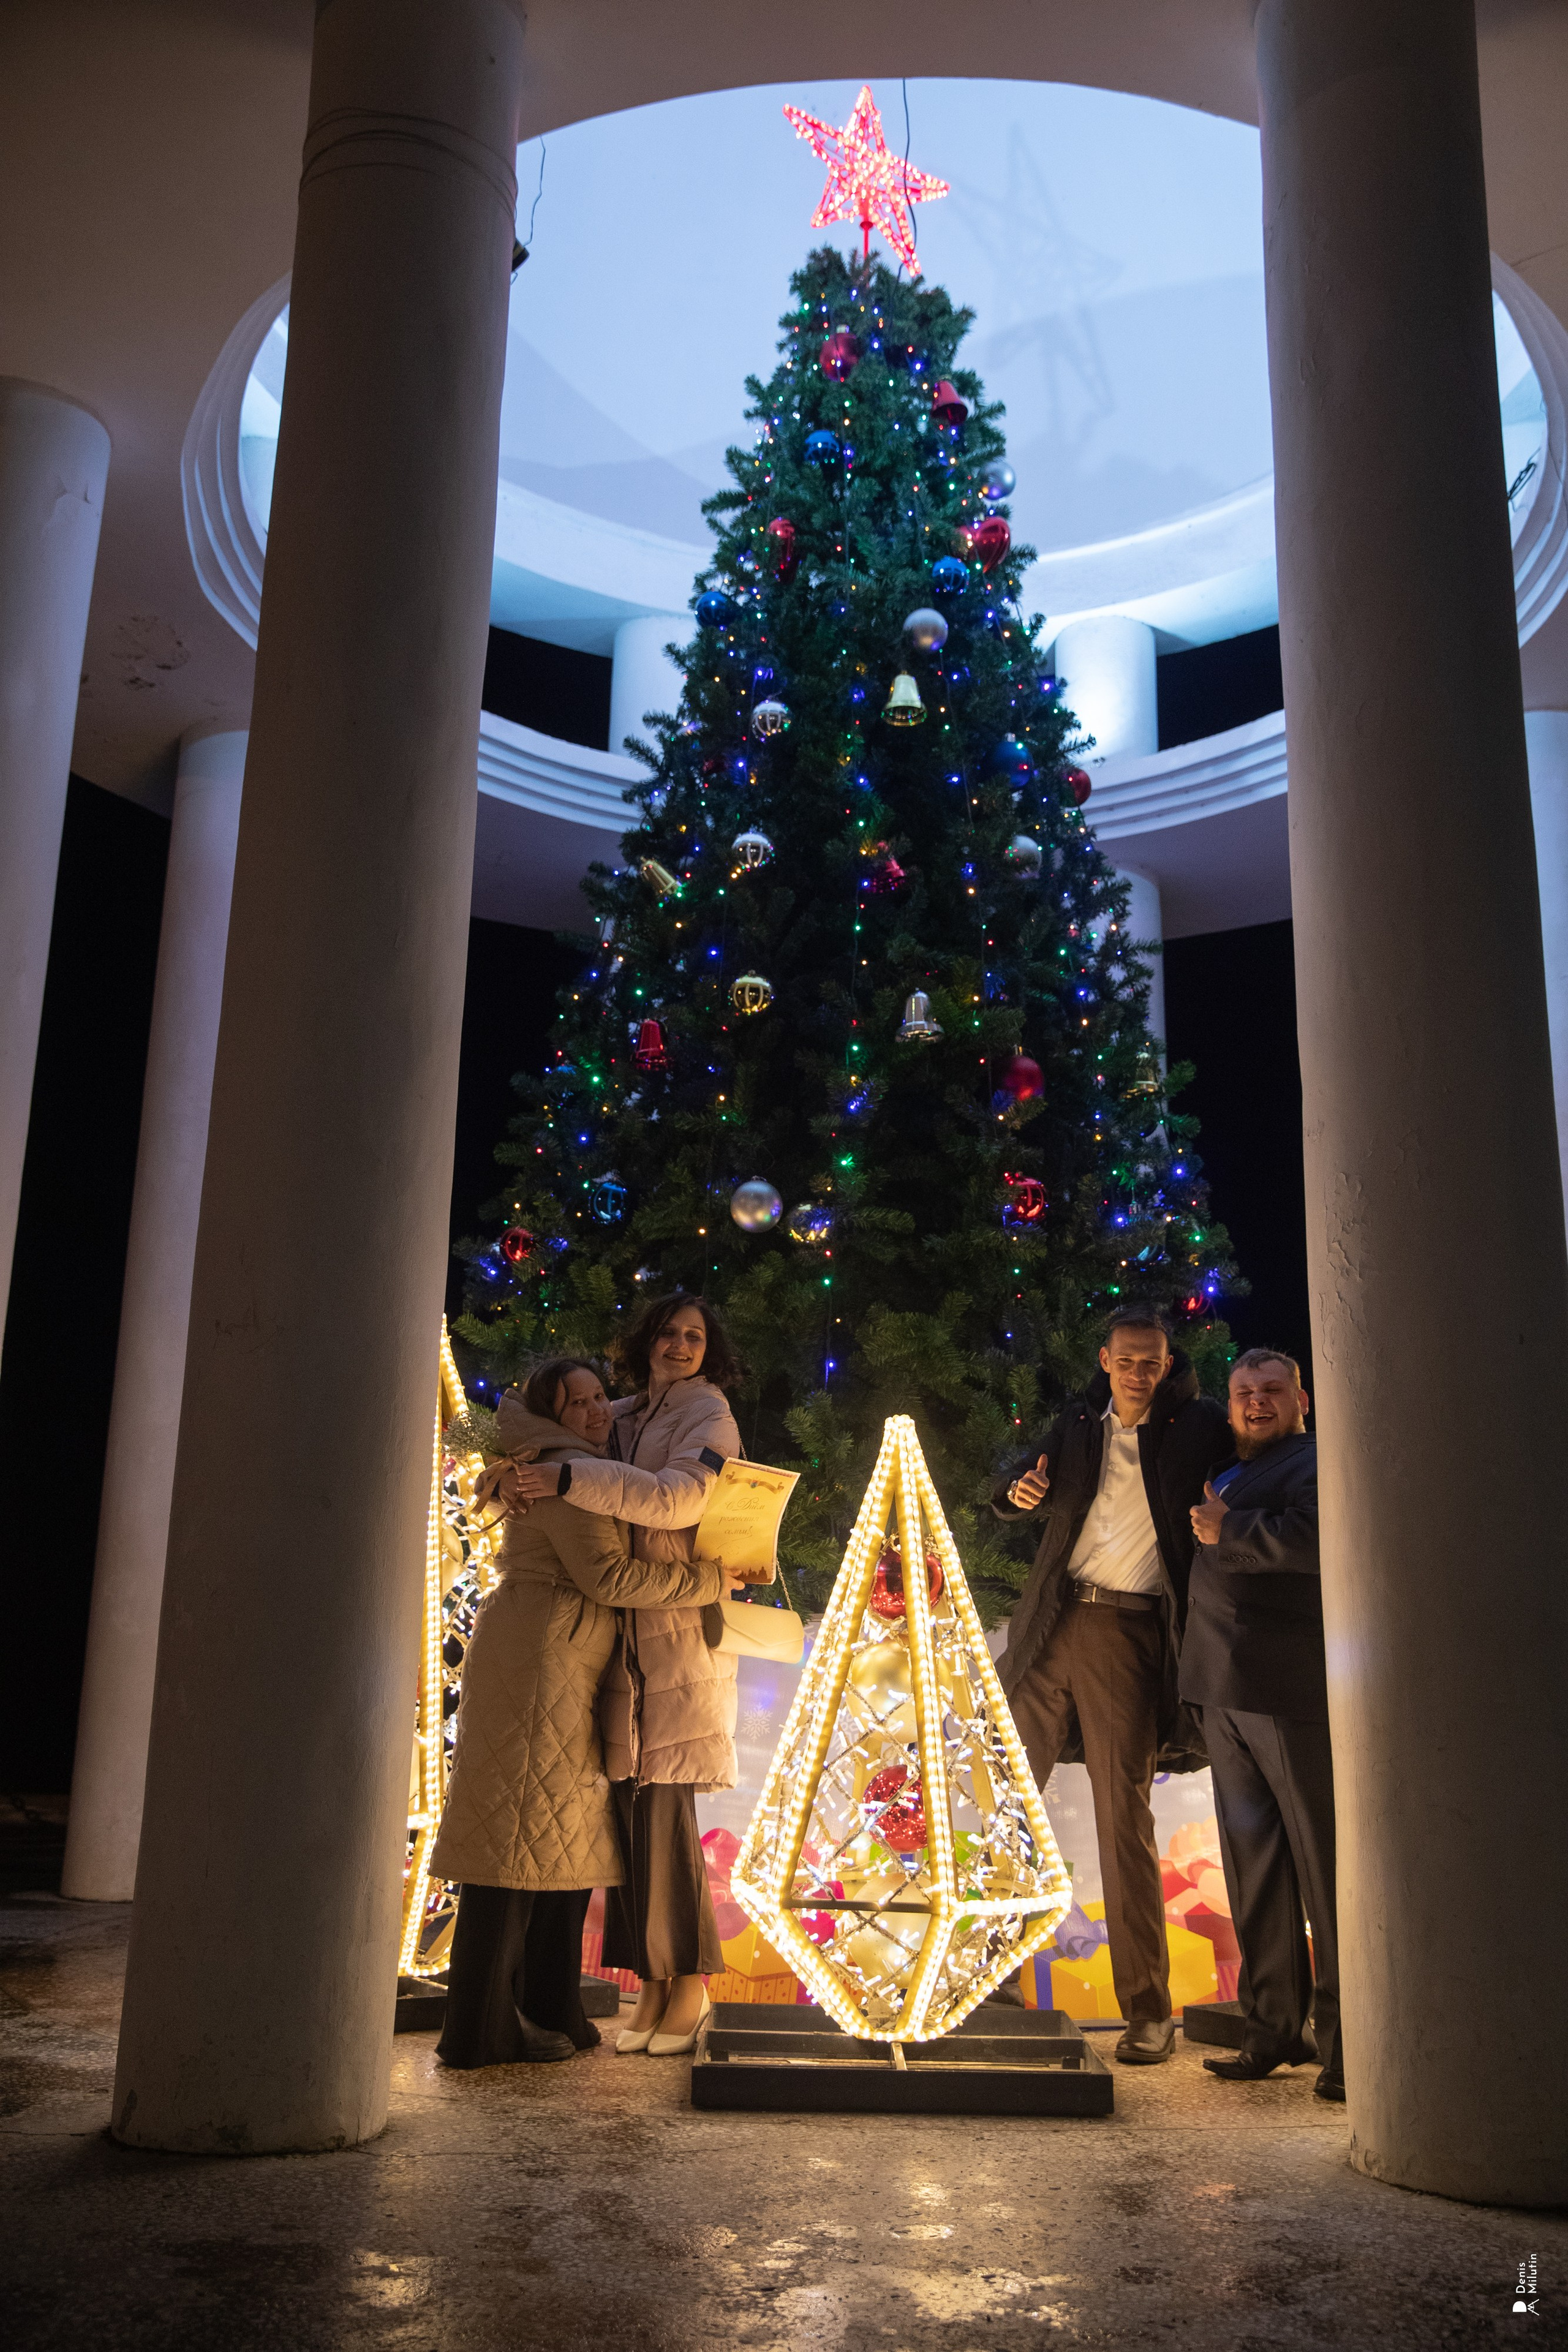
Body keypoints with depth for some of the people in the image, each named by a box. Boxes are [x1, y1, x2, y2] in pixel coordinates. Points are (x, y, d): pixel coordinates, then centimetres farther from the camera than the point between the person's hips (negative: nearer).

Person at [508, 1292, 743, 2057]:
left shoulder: (709, 1417, 0)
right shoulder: (622, 1417, 18)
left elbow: (679, 1498, -19)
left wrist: (571, 1478, -23)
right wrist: (511, 1467, 7)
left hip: (680, 1628, -5)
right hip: (622, 1632, 6)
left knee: (663, 1804, -9)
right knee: (627, 1805, 2)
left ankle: (690, 1983, 1)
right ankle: (652, 1983, 10)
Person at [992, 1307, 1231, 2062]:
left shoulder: (1195, 1427, 3)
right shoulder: (1078, 1425, 13)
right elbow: (1010, 1499, 18)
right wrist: (1019, 1490, -7)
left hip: (1130, 1636, -4)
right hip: (1054, 1624, 4)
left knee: (1123, 1816, -5)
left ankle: (1148, 2013, 4)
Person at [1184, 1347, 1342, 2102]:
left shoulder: (1319, 1463, -4)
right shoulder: (1225, 1476, 22)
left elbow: (1313, 1540, -24)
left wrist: (1227, 1532, -12)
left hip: (1293, 1696, -8)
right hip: (1223, 1694, 8)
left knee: (1321, 1862, -2)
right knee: (1252, 1862, 11)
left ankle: (1346, 2043, 6)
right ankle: (1274, 2028, 20)